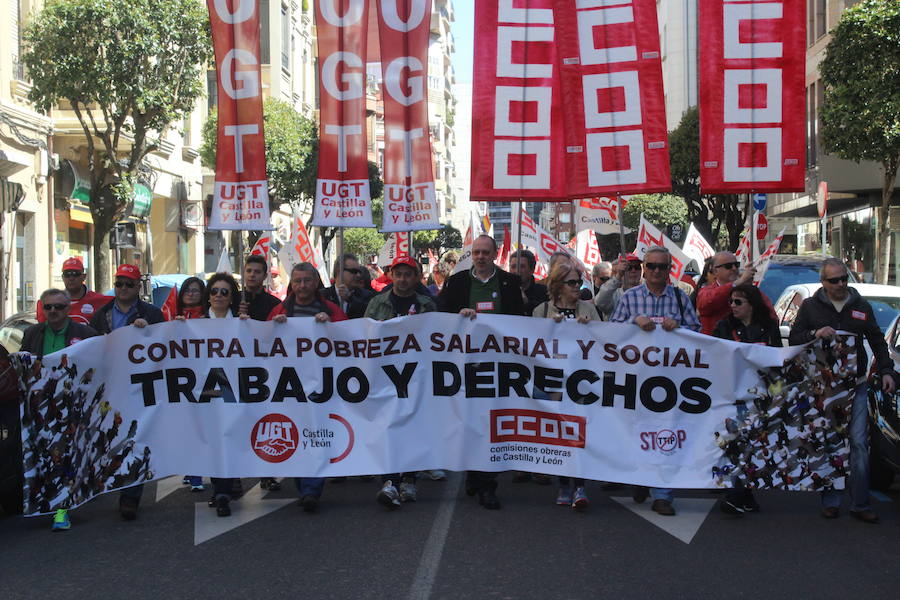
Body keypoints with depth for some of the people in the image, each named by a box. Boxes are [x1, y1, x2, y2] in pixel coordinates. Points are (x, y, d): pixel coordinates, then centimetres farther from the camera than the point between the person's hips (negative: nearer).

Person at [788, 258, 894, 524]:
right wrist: (815, 334, -14)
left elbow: (877, 341, 16)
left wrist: (885, 370, 5)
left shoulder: (861, 306, 10)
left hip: (855, 385, 1)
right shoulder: (810, 307, 5)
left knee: (858, 443, -4)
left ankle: (860, 504, 2)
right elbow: (793, 339, 4)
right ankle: (830, 502, 11)